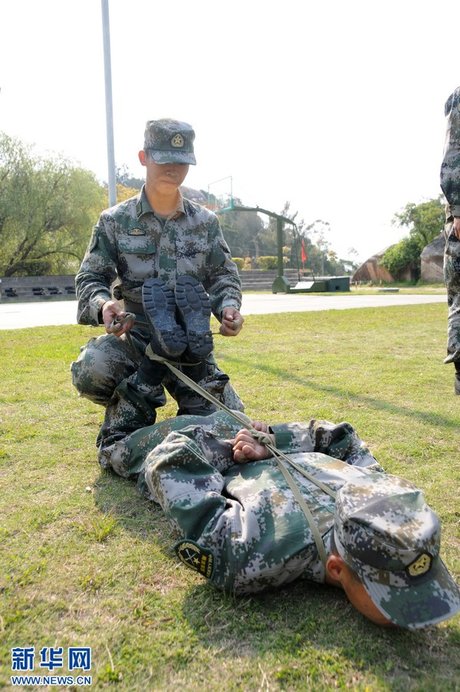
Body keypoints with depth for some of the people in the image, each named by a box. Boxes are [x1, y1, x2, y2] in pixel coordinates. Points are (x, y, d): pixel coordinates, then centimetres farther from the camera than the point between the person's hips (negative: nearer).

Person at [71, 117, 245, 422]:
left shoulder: (205, 222, 7)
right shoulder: (115, 221, 0)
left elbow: (223, 274, 12)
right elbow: (90, 277, 2)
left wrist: (229, 306, -10)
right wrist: (102, 304, -22)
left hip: (193, 342, 2)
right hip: (136, 337, -1)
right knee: (91, 371, -34)